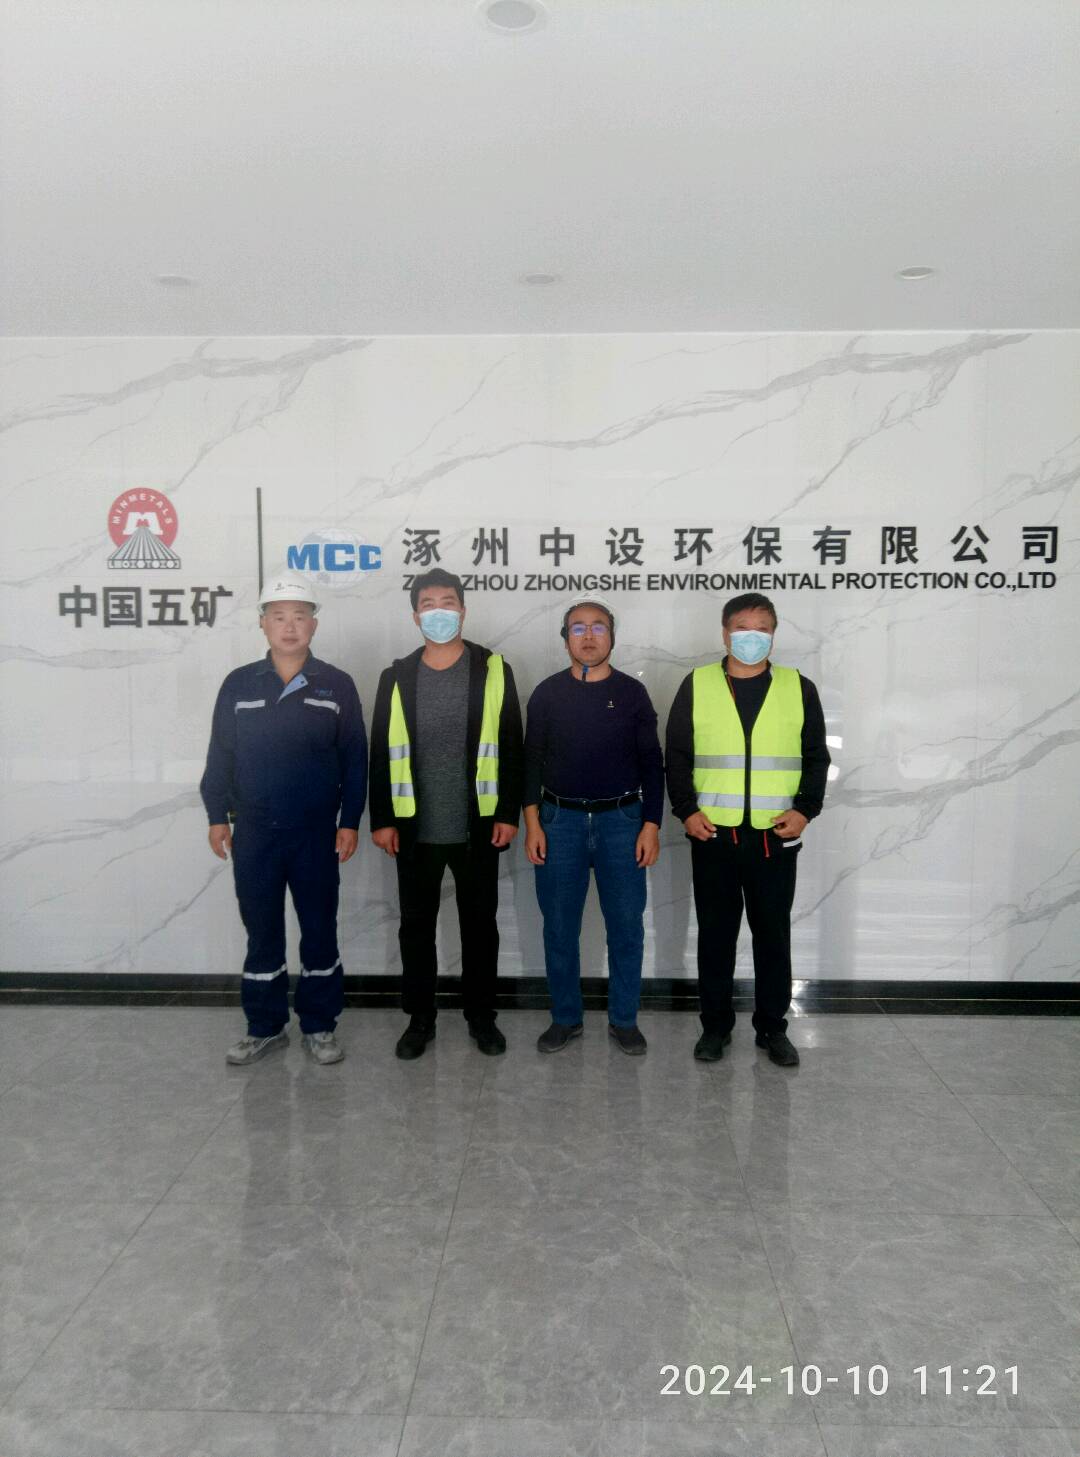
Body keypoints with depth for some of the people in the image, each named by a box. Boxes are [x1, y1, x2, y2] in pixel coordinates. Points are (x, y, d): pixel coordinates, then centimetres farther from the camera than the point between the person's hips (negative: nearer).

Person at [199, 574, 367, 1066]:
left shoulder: (337, 686, 0)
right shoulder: (238, 685, 3)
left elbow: (355, 759, 1)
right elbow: (220, 755, 7)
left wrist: (350, 821, -3)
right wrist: (217, 815, 2)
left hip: (317, 834, -1)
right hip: (254, 833, 1)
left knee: (319, 931, 8)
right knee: (262, 933, 11)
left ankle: (319, 1026, 23)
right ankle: (265, 1027, 25)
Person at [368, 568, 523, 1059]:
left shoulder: (493, 670, 0)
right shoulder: (397, 676, 5)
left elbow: (511, 747, 0)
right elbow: (381, 753, 5)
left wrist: (509, 813, -6)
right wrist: (381, 819, -1)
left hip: (478, 827, -1)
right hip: (414, 829, 1)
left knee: (479, 924, 10)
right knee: (416, 925, 10)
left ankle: (482, 1016, 25)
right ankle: (420, 1018, 25)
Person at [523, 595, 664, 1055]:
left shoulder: (632, 693, 2)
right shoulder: (547, 694, 3)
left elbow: (651, 763, 4)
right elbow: (532, 761, 5)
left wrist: (651, 826, -3)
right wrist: (532, 823, -2)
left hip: (621, 820, 0)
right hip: (560, 820, 1)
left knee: (626, 926, 4)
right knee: (559, 926, 7)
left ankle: (624, 1020, 20)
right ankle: (566, 1017, 23)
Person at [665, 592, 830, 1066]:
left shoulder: (799, 688, 5)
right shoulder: (696, 685, 4)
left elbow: (816, 757, 8)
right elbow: (677, 755, 5)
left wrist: (805, 810, -4)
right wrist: (686, 810, -6)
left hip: (776, 836, 0)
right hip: (713, 833, 0)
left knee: (773, 933, 8)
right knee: (715, 932, 8)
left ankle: (772, 1027, 22)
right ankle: (715, 1025, 21)